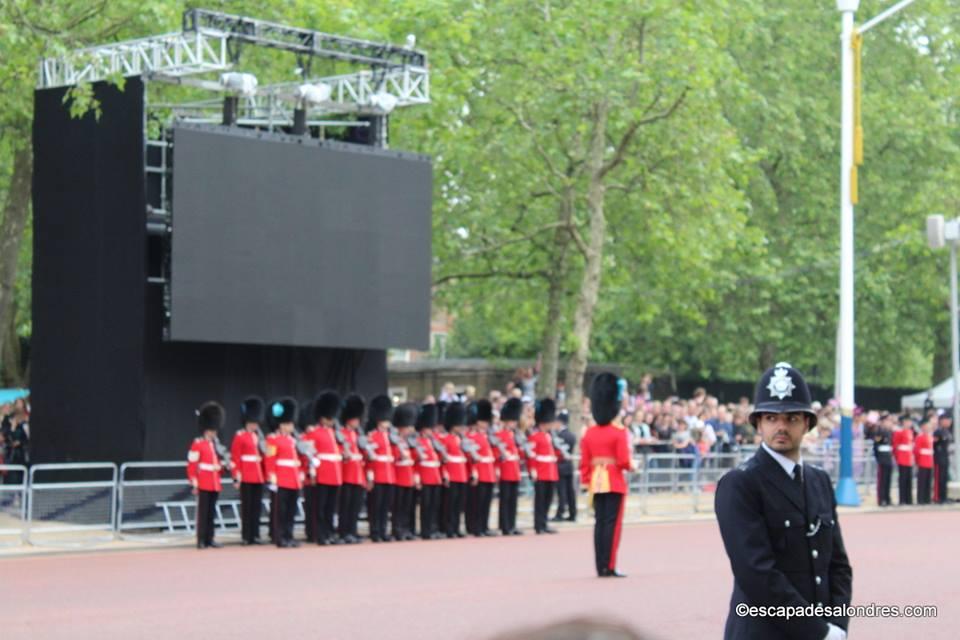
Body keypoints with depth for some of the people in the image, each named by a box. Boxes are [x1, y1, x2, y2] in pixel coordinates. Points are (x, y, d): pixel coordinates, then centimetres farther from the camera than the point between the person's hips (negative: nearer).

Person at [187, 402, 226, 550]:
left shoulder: (215, 444, 16)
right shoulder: (198, 444, -7)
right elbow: (191, 464, -10)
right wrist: (194, 482, -14)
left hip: (215, 484, 7)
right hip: (203, 484, -7)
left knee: (211, 512, 9)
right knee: (202, 512, -5)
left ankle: (210, 539, 13)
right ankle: (201, 540, -3)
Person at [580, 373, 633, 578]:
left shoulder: (589, 433, 5)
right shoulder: (620, 433, -11)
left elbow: (584, 462, 6)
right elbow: (623, 461, -15)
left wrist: (586, 482, 13)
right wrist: (632, 465, 5)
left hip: (596, 482, 5)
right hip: (615, 482, -5)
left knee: (599, 522, 8)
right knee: (613, 523, -2)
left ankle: (601, 567, 9)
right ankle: (609, 567, -4)